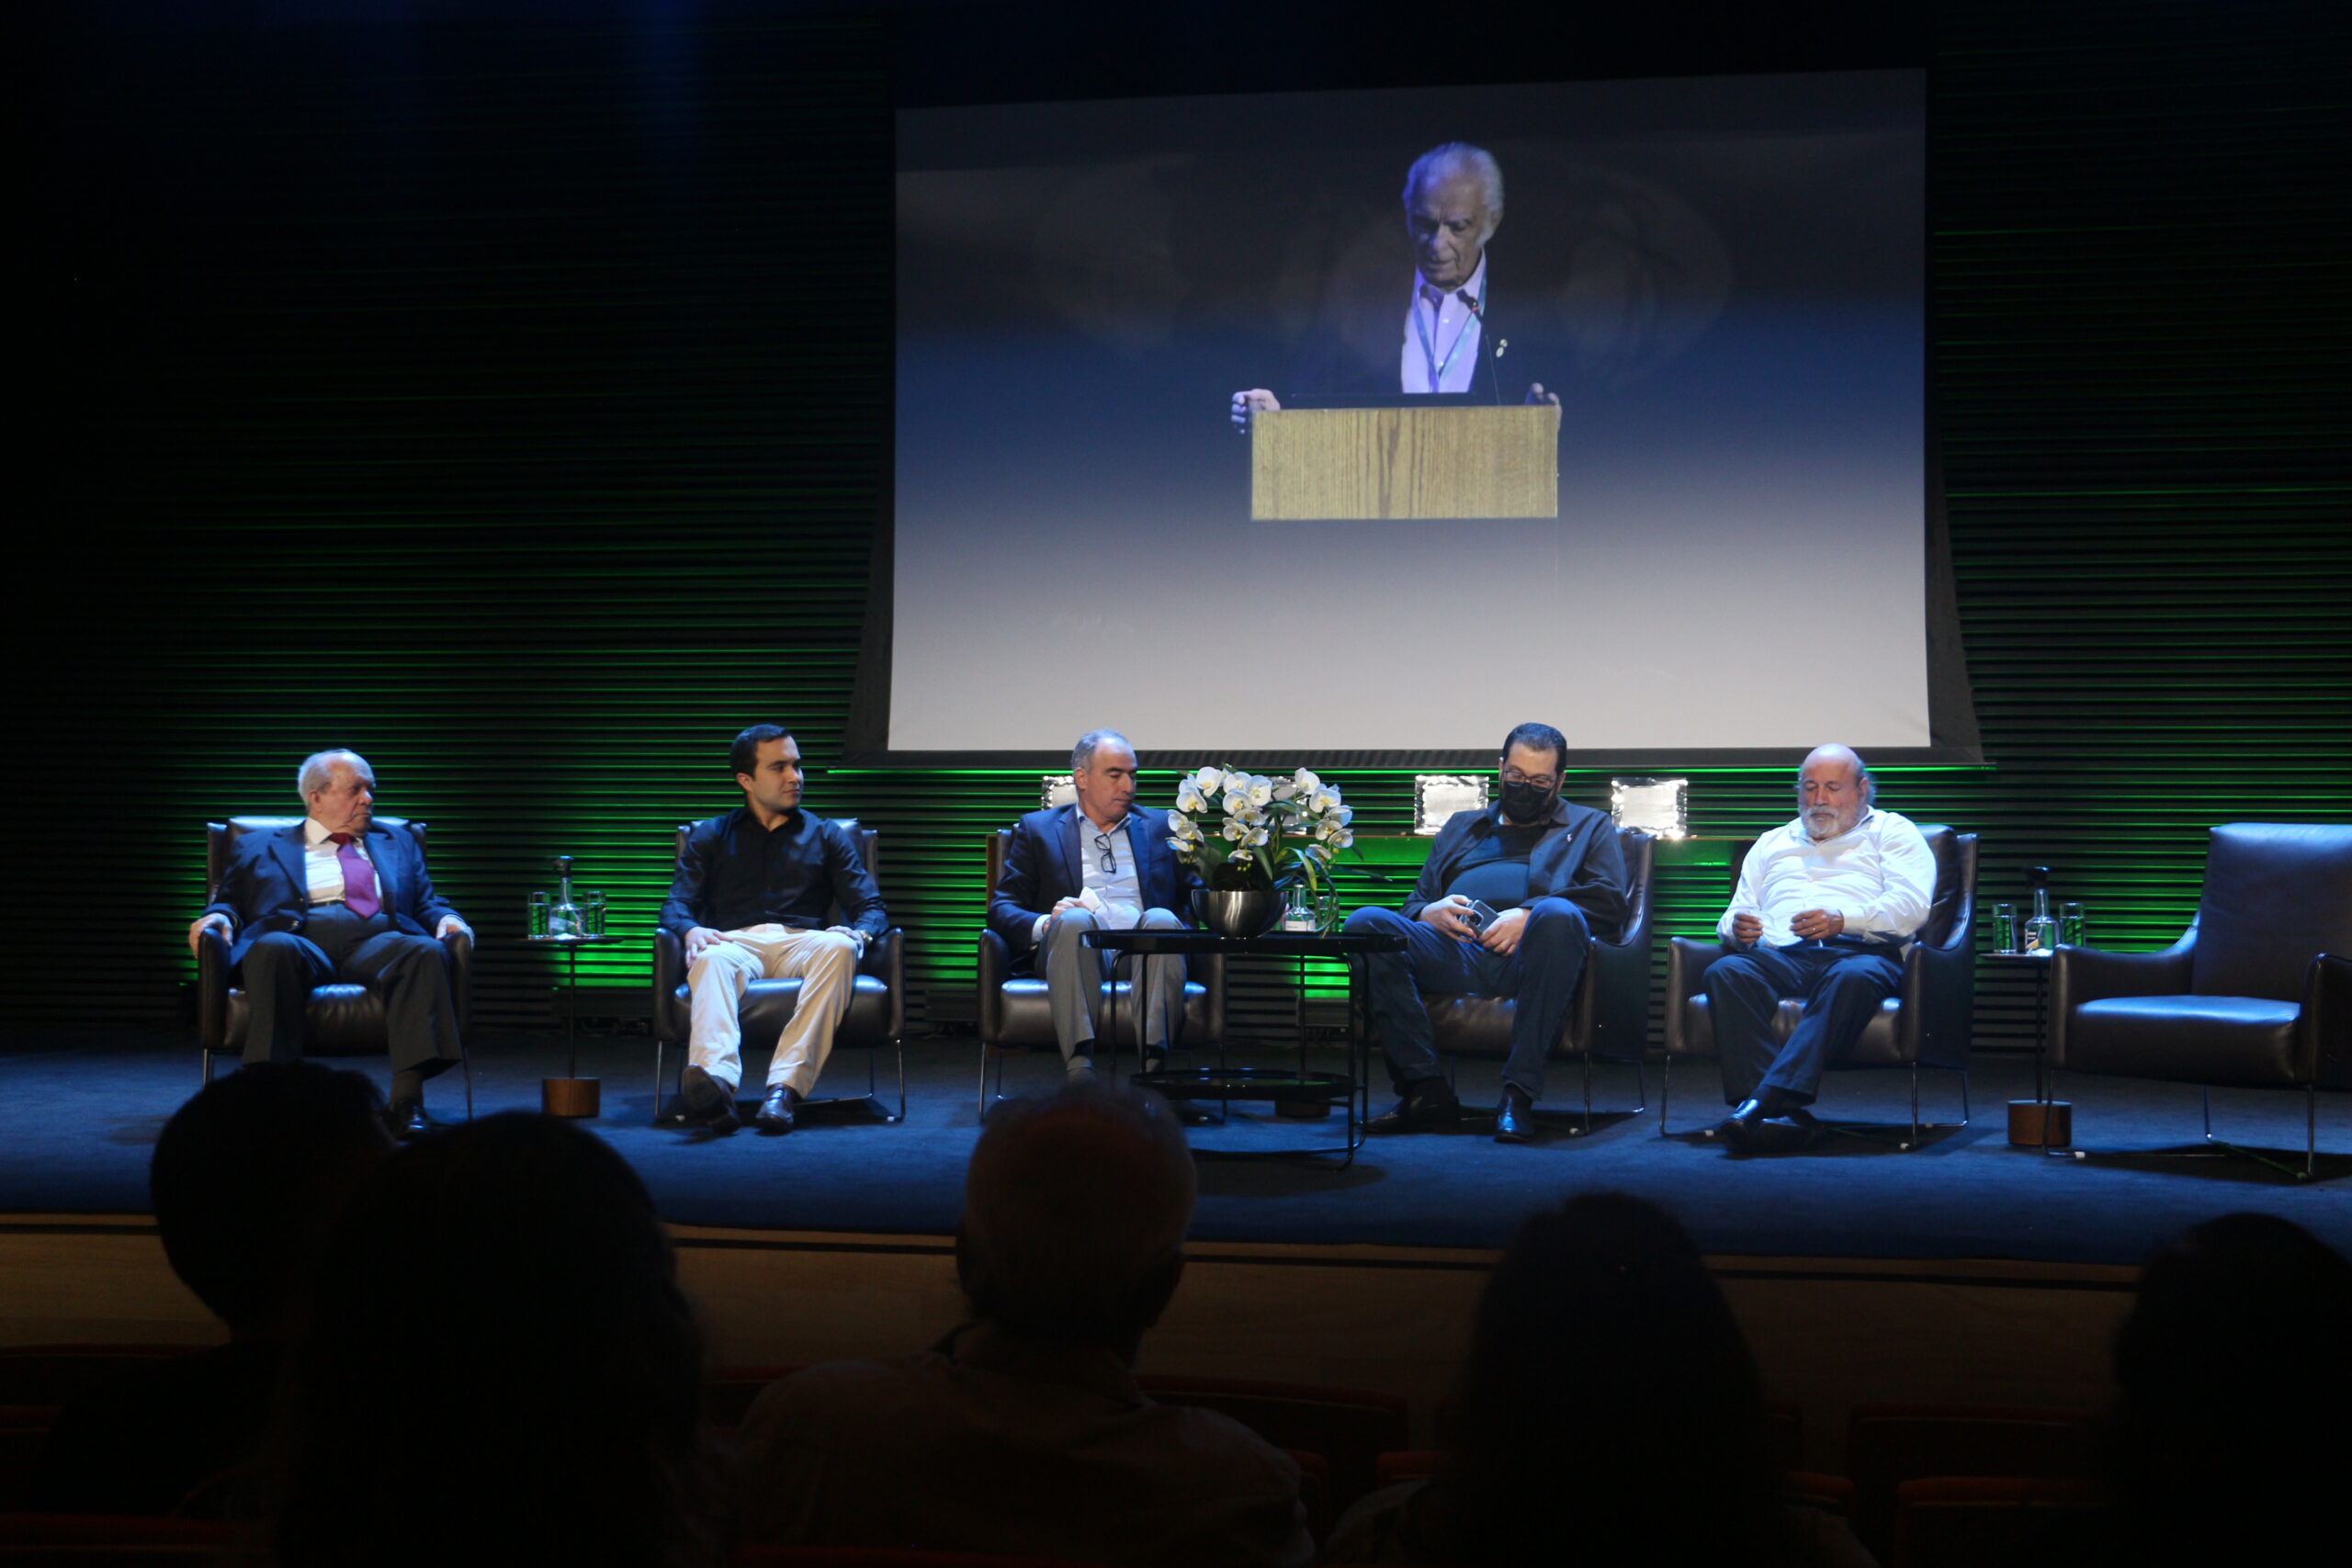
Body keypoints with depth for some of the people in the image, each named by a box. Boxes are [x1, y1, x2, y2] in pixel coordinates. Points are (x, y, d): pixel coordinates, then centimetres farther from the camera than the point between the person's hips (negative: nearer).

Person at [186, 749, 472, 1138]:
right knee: (273, 949, -39)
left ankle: (408, 1099, -43)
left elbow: (425, 904, 25)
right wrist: (219, 917, -5)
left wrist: (447, 919, 1)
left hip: (377, 944, 1)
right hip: (300, 942, -1)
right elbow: (230, 902, 20)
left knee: (427, 951, -34)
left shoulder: (399, 844, 32)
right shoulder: (258, 849, 26)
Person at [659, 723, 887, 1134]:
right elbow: (676, 905, 11)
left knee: (839, 948, -36)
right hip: (736, 942, -1)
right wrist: (690, 930, -15)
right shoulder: (710, 836, 24)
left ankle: (786, 1086, -49)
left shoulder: (826, 836, 25)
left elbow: (870, 907, 16)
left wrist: (859, 932, -10)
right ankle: (714, 1081, -63)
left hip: (803, 943, 1)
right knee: (711, 959, -38)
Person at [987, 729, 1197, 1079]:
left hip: (1143, 947, 1)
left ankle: (1153, 1060, -46)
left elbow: (1194, 898, 20)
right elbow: (1001, 908, 10)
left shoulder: (1159, 829, 26)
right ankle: (1079, 1069, -45)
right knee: (1073, 919, -35)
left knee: (1162, 919, -32)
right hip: (1078, 946, -1)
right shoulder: (1038, 830, 21)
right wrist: (1044, 925, -11)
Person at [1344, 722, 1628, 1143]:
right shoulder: (1461, 827, 36)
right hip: (1456, 951, 3)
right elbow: (1414, 903, 28)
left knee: (1557, 914, -39)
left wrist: (1528, 915, -8)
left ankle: (1518, 1093, -37)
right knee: (1365, 922, -24)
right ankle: (1426, 1089, -29)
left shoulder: (1590, 827, 26)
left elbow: (1609, 902, 8)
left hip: (1526, 954, -3)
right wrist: (1428, 914, 1)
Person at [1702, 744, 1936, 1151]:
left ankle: (1761, 1101, -53)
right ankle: (1783, 1116, -45)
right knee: (1725, 973, -32)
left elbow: (1912, 905, 3)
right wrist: (1737, 928, 0)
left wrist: (1842, 920, -16)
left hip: (1858, 952, -3)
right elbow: (1735, 916, 28)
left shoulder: (1891, 832, 21)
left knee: (1854, 978, -41)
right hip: (1779, 956, 3)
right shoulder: (1771, 844, 35)